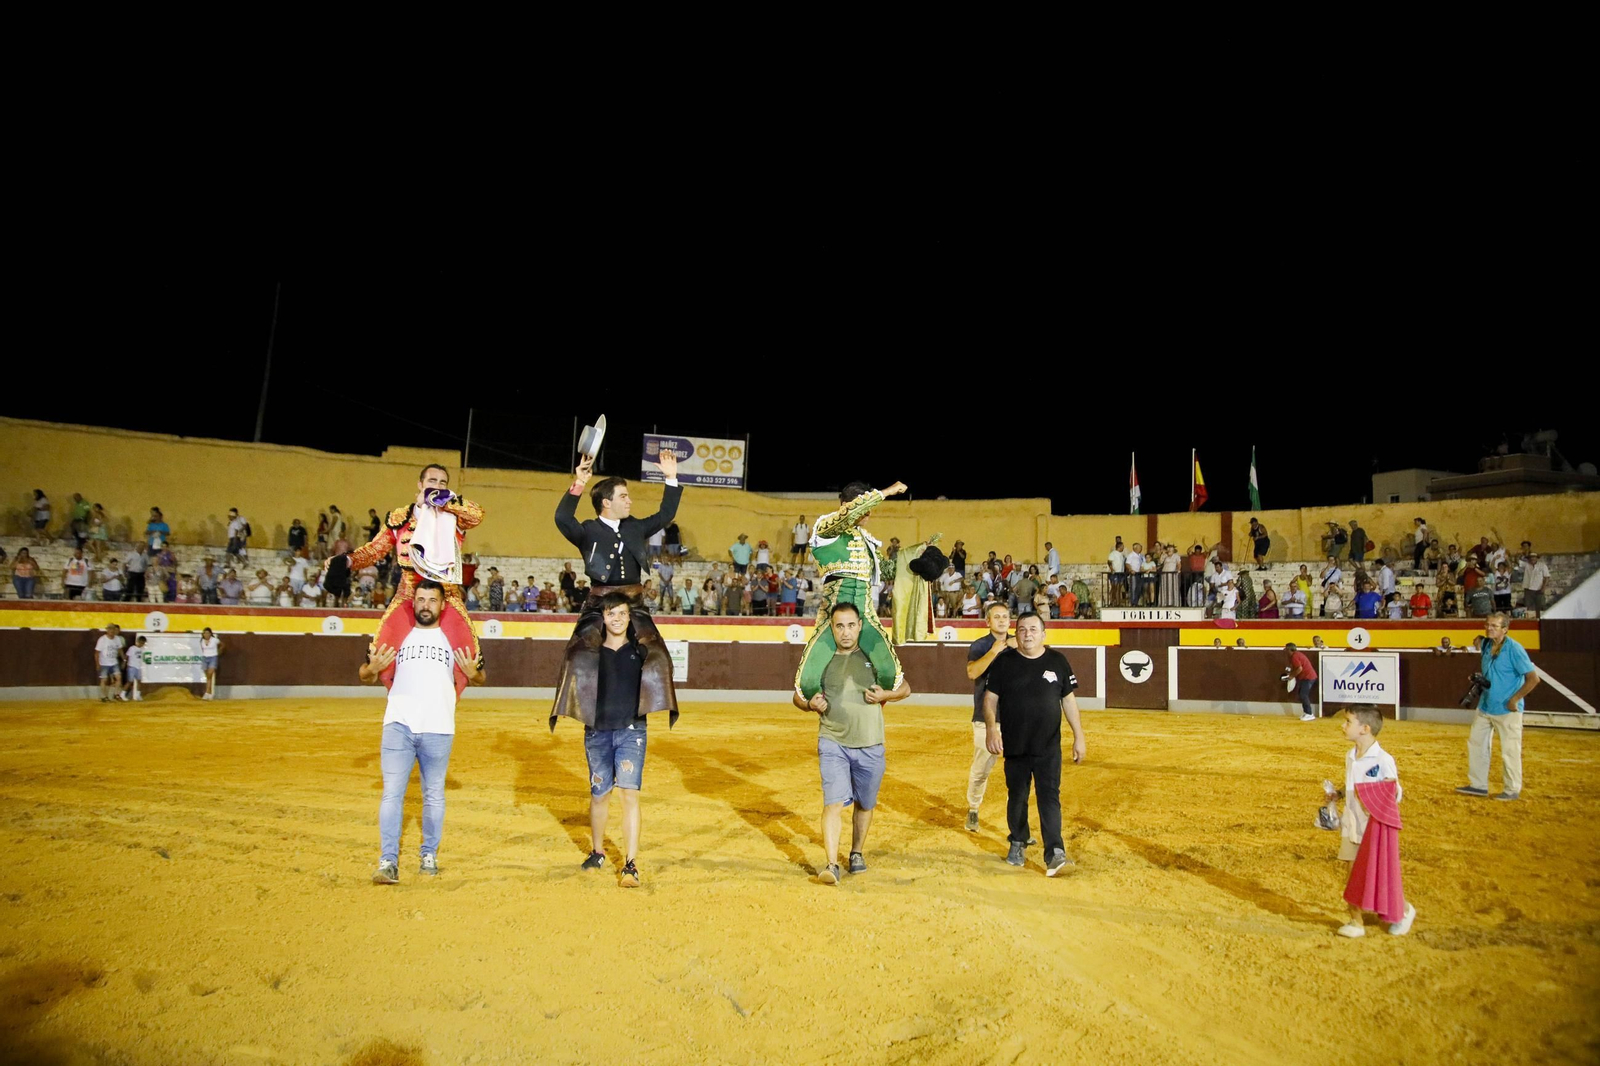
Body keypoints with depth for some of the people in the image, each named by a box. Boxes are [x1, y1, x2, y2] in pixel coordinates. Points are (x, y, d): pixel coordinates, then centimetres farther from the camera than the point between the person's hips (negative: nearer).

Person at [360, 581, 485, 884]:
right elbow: (364, 676, 12)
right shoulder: (395, 632, 9)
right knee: (392, 793, -5)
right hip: (399, 725, 0)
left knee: (434, 795, 9)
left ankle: (430, 856, 21)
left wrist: (472, 673, -8)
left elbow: (479, 678, 15)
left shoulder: (455, 636, 8)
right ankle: (388, 861, -1)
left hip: (439, 729, 0)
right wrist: (372, 668, -11)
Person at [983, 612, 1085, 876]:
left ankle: (1055, 854, -7)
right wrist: (991, 728, -14)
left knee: (1050, 797, -5)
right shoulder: (1004, 661, -1)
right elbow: (991, 698, 0)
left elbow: (1069, 700, 6)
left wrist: (1079, 736, 3)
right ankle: (1017, 844, 29)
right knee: (1016, 796, 12)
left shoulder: (1057, 661, 1)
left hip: (1049, 746, -1)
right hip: (1014, 745, 1)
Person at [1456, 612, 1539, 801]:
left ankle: (1512, 790, 14)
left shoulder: (1514, 649, -17)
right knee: (1476, 743, 12)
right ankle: (1478, 785, 23)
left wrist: (1514, 699, -17)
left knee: (1509, 751, 1)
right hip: (1485, 707, 8)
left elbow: (1533, 678, -18)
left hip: (1507, 710, -8)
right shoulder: (1485, 645, 5)